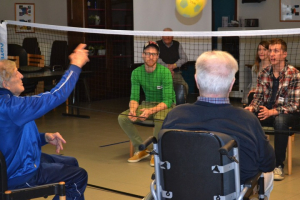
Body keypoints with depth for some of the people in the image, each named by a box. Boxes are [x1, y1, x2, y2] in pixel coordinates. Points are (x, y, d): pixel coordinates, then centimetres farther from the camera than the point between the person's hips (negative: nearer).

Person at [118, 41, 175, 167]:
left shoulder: (165, 72, -20)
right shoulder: (136, 72, -6)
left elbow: (167, 101, -24)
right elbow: (134, 97, -5)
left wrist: (151, 111, -40)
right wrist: (132, 109, -29)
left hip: (166, 105, -5)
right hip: (148, 104, 5)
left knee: (160, 118, -39)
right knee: (122, 118, -16)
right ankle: (140, 150, -1)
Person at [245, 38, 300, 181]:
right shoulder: (264, 74, 4)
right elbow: (258, 97, 7)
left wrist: (272, 112, -29)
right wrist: (251, 107, -17)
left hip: (287, 114, -5)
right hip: (267, 111, 5)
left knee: (280, 120, -39)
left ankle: (279, 165, -27)